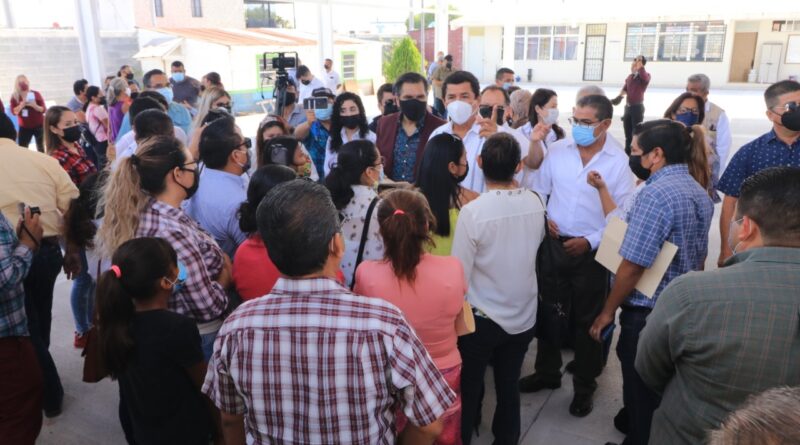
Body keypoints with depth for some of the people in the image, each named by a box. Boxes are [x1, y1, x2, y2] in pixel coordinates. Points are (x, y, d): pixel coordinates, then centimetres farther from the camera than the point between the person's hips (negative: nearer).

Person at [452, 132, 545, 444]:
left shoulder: (472, 212, -24)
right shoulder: (536, 204, -9)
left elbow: (460, 275, -18)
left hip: (482, 318, -4)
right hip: (524, 316, 4)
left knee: (468, 389, 16)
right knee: (509, 387, 20)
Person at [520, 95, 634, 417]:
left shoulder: (620, 161, -10)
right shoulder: (557, 150, -1)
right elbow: (539, 191, 9)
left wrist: (591, 241, -15)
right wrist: (542, 218, -7)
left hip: (591, 252, -3)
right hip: (553, 244, 3)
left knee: (587, 320, 11)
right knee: (549, 312, 16)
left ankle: (585, 386, 31)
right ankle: (547, 372, 37)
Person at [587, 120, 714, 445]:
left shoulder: (656, 193, -22)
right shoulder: (701, 193, 6)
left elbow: (633, 266, -24)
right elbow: (699, 259, 15)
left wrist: (608, 311, -13)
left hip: (647, 310, -9)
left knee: (639, 386, 10)